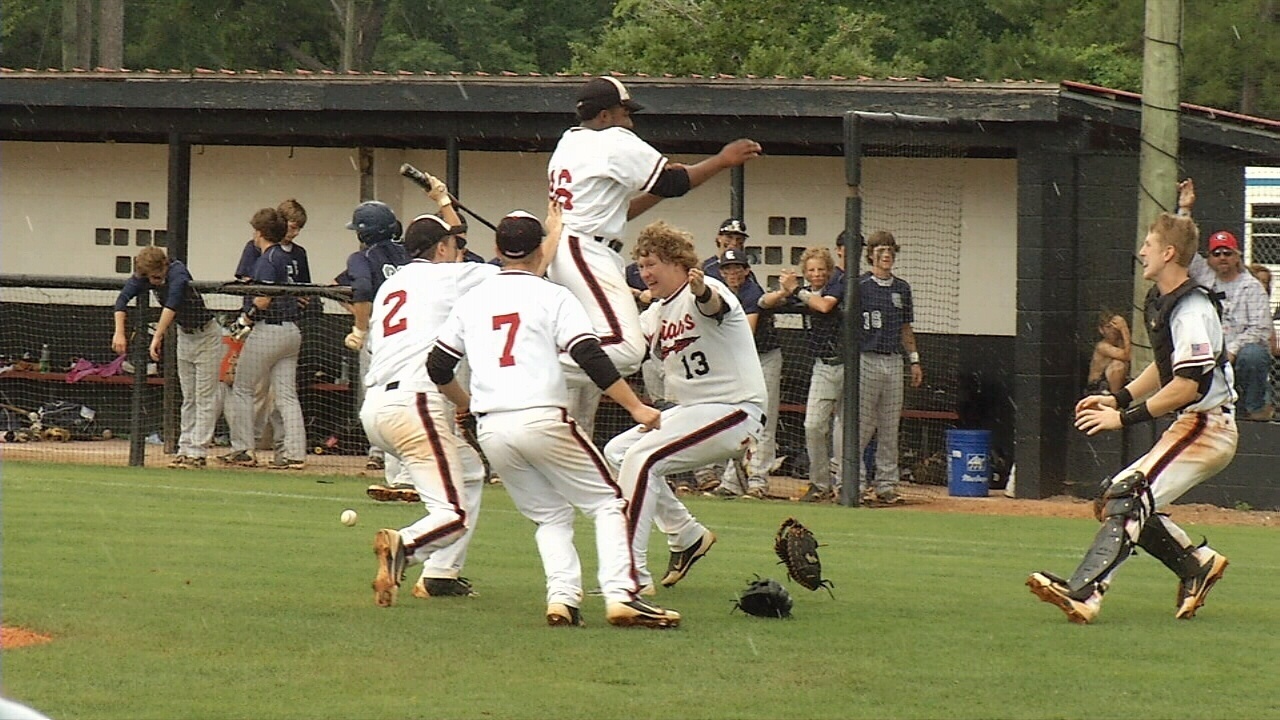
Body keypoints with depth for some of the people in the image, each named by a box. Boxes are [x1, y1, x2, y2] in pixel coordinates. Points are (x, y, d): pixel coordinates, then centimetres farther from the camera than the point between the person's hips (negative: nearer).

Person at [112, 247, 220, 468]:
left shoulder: (177, 272, -30)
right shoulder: (144, 276, -12)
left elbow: (172, 304, -43)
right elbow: (123, 298, -22)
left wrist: (157, 338, -51)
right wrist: (119, 332, -37)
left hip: (206, 336, -7)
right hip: (184, 337, 7)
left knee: (204, 398, -7)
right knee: (188, 398, 10)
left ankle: (198, 452, -9)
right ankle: (185, 449, 13)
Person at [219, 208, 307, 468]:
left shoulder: (267, 260, -12)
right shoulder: (284, 258, 15)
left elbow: (263, 300, -22)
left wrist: (247, 318, -6)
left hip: (268, 330, -8)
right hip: (291, 331, 8)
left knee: (242, 389, 3)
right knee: (287, 394, 5)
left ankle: (242, 450, 3)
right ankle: (294, 452, -3)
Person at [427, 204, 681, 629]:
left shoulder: (472, 300, 13)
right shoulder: (552, 296, 0)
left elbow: (438, 367, 17)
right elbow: (591, 359, -10)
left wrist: (465, 402, 35)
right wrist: (636, 408, -7)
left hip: (491, 430, 5)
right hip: (543, 420, -5)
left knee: (550, 515, 18)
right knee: (608, 503, 4)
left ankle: (562, 596, -5)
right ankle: (620, 595, -13)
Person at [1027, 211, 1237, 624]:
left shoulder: (1191, 308, -19)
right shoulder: (1159, 302, 12)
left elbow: (1190, 385, -26)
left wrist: (1126, 417, -23)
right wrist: (1119, 398, 13)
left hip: (1207, 426, -10)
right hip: (1190, 425, 10)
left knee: (1129, 497, -22)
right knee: (1117, 499, 9)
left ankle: (1083, 594, -35)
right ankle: (1197, 563, 15)